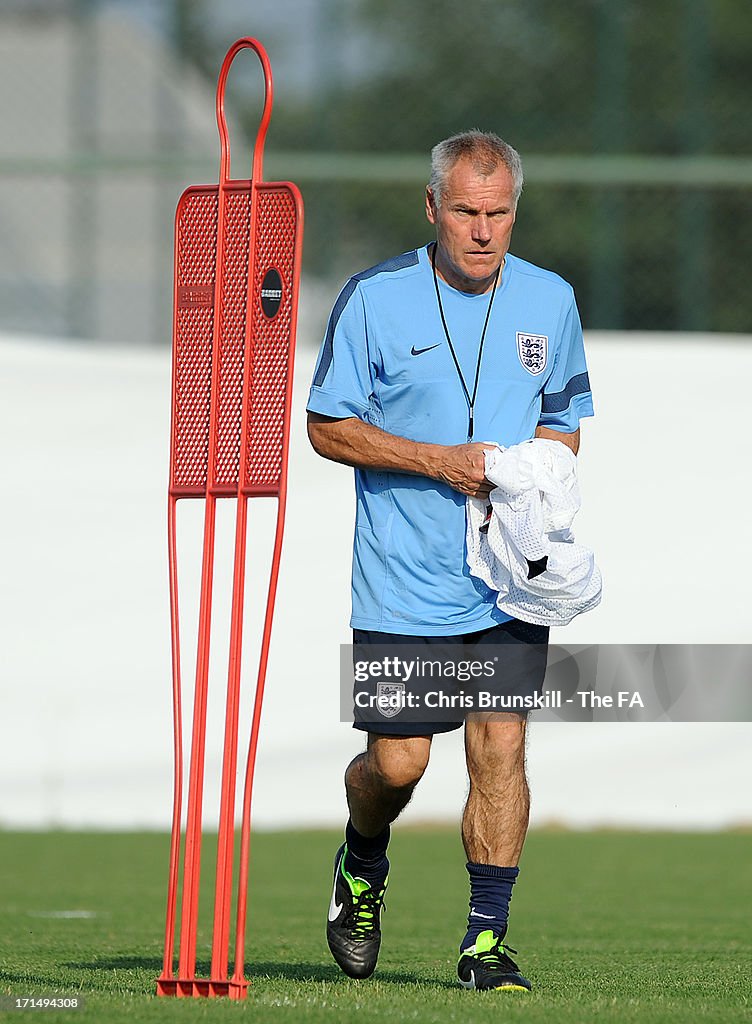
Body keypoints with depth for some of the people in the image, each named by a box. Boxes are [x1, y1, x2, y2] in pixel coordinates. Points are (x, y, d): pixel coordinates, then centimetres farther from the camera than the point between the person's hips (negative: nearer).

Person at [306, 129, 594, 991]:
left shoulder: (549, 302, 5)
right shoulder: (375, 298, -6)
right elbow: (327, 427, -2)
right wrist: (437, 461, -14)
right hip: (402, 583, -2)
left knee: (499, 744, -8)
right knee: (397, 761, -1)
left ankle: (487, 941, -1)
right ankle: (362, 870, 32)